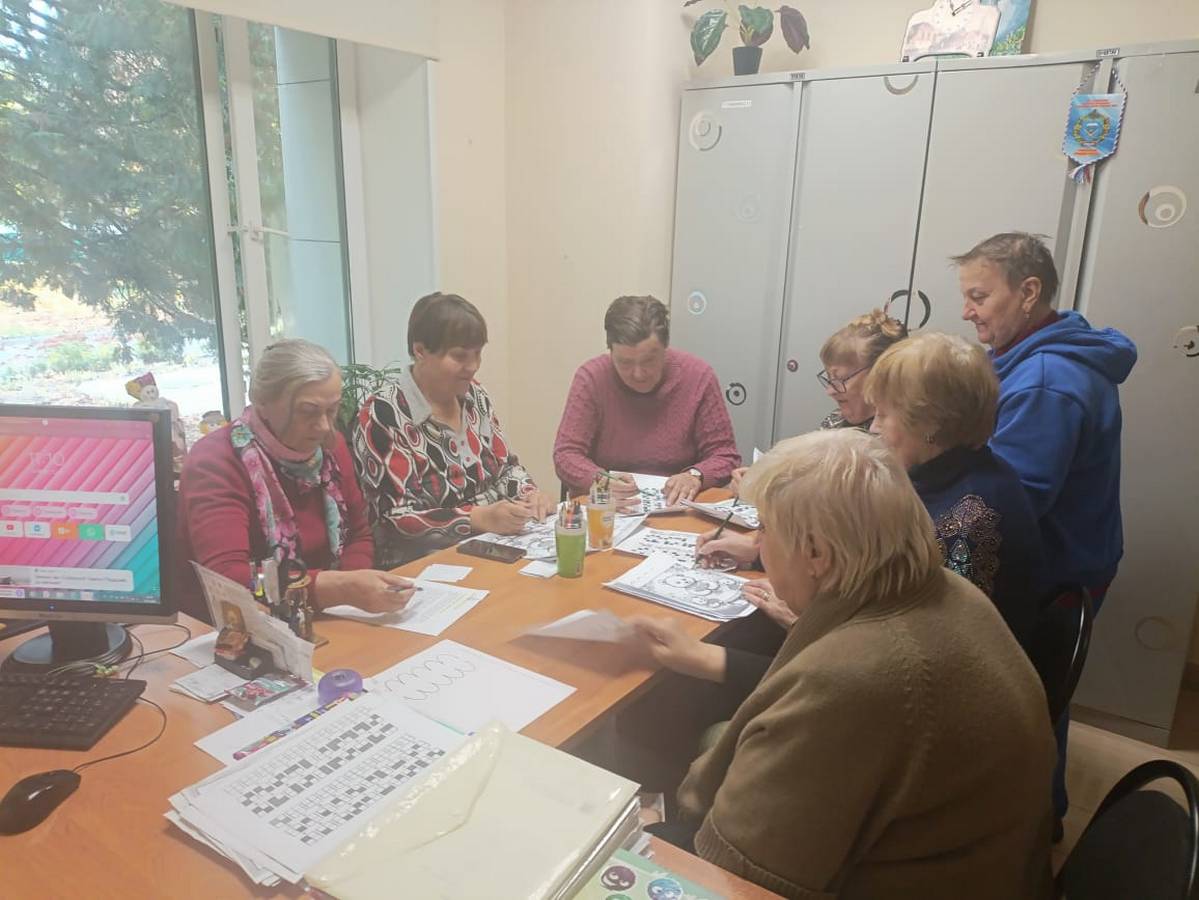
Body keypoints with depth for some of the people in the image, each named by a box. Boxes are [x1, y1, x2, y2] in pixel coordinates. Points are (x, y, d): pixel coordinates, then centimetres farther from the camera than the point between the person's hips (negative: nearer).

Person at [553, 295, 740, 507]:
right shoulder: (590, 378, -7)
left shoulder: (699, 376, -5)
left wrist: (695, 476, -21)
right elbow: (566, 455, -7)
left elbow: (725, 457, -1)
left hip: (675, 511, 0)